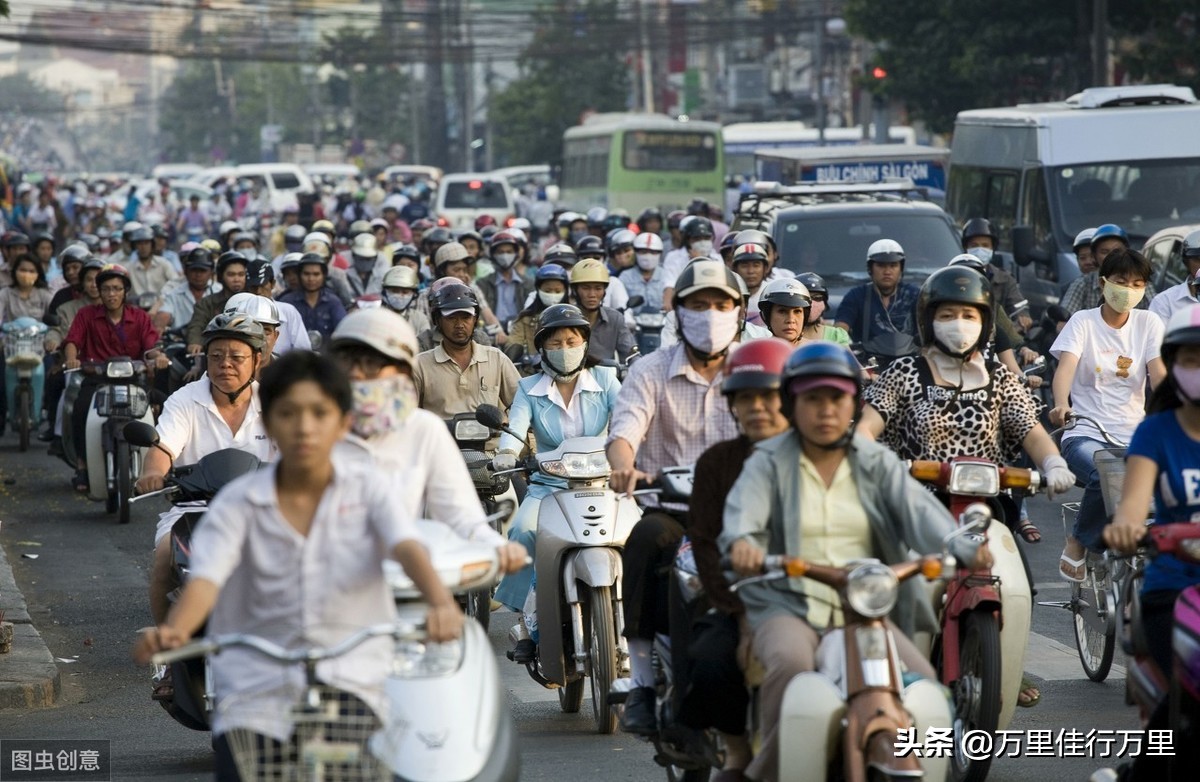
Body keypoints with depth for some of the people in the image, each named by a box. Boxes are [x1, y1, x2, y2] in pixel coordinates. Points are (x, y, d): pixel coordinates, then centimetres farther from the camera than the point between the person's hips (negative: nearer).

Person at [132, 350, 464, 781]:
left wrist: (440, 603, -38)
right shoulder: (238, 502, 0)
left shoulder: (368, 491, 1)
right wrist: (172, 631, -36)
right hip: (256, 685, 0)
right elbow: (206, 578, -13)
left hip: (349, 679, 0)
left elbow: (408, 548, -16)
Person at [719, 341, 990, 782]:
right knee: (790, 664, -35)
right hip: (788, 607, -3)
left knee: (921, 679, -19)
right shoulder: (769, 463, 5)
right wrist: (742, 542, -42)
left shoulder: (878, 464, 12)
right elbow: (745, 508, -16)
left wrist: (963, 548, -28)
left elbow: (917, 509, -6)